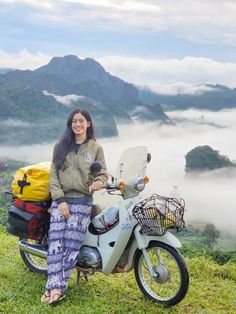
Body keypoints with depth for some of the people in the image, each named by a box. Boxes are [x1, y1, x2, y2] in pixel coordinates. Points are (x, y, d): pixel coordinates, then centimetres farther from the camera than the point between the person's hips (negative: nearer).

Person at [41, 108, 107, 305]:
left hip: (82, 201, -1)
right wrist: (60, 200, -6)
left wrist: (99, 182, -20)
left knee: (72, 244, -8)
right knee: (56, 243, -9)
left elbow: (103, 173, 5)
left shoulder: (96, 148, 7)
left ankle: (58, 286, -5)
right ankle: (55, 286, -8)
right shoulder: (61, 147, 9)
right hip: (61, 200, 2)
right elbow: (53, 176, 5)